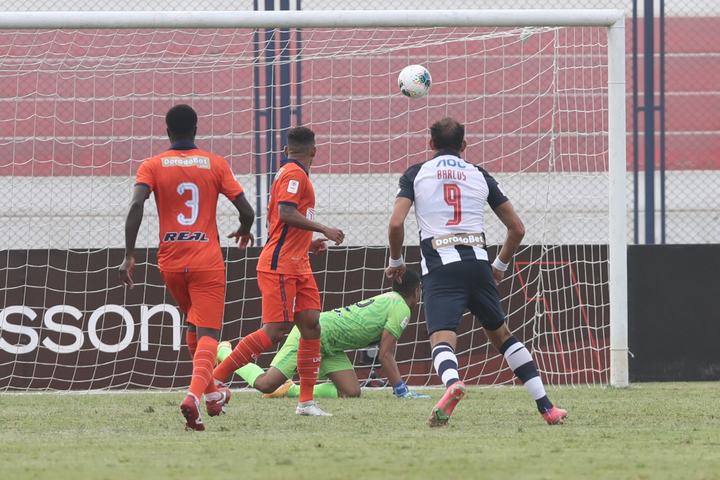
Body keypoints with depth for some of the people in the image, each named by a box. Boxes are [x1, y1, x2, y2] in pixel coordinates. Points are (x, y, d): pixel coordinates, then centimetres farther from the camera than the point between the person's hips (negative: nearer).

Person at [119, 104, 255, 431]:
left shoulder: (152, 166, 1)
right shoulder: (215, 164, 2)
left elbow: (136, 205, -15)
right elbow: (246, 211, -2)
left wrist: (129, 256, -15)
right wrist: (244, 231, 22)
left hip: (170, 263, 2)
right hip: (207, 262, -2)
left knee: (193, 325, 26)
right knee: (207, 334, -7)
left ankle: (212, 394, 37)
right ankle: (195, 393, -32)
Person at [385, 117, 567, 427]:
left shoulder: (416, 174, 10)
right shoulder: (480, 176, 17)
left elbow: (396, 223, -3)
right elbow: (517, 228, 18)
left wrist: (396, 261, 14)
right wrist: (501, 265, 32)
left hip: (440, 268, -3)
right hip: (478, 263, 3)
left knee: (441, 340, -14)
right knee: (501, 334, 19)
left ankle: (452, 382, -50)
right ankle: (546, 407, 17)